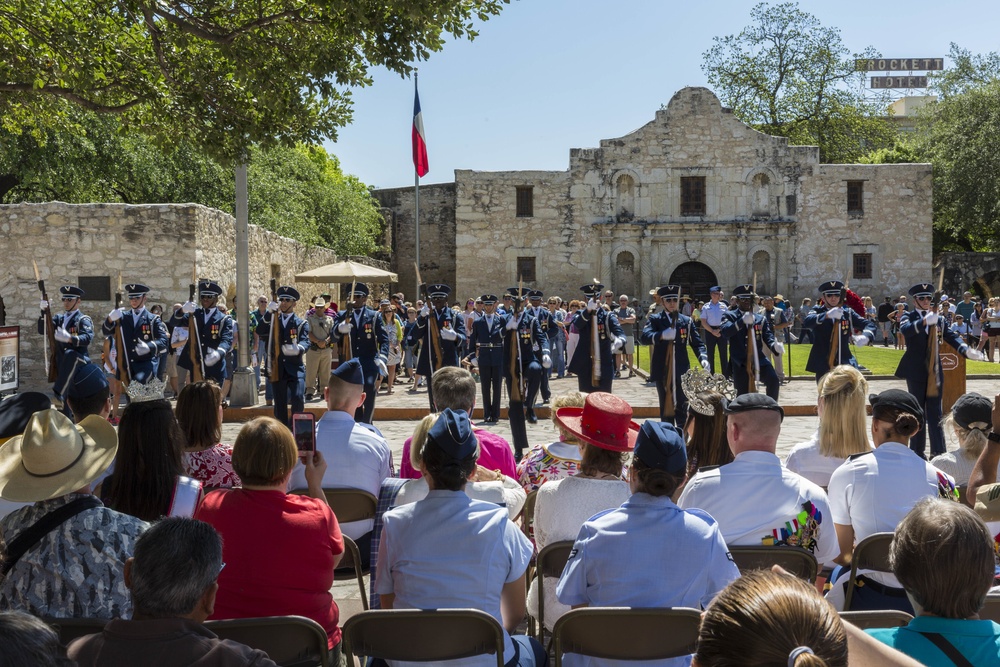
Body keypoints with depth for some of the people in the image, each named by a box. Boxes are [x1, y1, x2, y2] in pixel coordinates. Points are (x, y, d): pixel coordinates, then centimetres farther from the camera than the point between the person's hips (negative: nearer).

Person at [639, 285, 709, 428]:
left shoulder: (687, 321, 7)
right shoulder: (654, 319, 1)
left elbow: (697, 343, 4)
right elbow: (643, 337, -17)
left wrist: (703, 359, -17)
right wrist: (662, 335, -37)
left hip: (681, 371, 1)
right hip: (663, 371, -1)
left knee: (682, 409, 4)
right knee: (665, 407, 9)